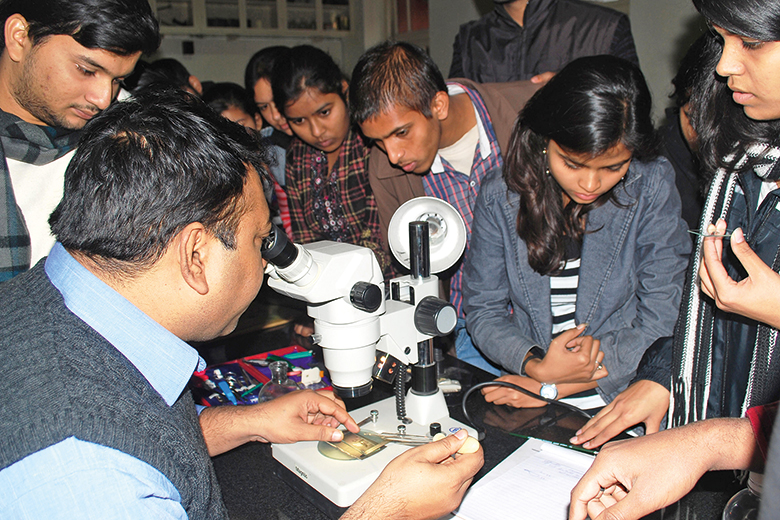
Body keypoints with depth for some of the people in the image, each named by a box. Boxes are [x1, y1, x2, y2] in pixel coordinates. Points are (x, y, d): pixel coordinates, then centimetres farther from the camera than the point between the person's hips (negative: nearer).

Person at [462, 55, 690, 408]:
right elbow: (483, 311, 1)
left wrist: (553, 388, -13)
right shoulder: (499, 195, -6)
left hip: (622, 397, 1)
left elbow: (663, 323, -9)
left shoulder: (653, 186, -9)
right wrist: (538, 367, -17)